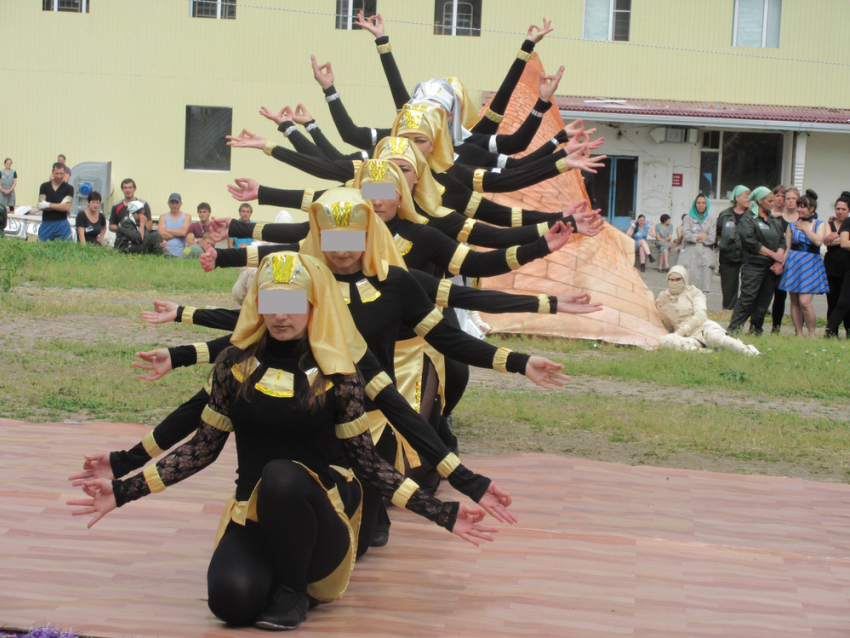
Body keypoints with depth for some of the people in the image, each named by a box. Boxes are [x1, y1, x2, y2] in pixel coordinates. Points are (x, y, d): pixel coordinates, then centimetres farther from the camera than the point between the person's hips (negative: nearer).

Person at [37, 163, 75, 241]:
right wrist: (60, 205, -12)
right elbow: (41, 207, -5)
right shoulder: (45, 186, 7)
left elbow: (67, 207, -10)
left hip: (62, 225, -2)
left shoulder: (69, 188, 2)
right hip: (46, 224, 2)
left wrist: (48, 205, -9)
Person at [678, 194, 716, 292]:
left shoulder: (710, 220, 14)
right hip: (691, 254, -1)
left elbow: (712, 238, 1)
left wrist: (696, 238, -2)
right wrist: (703, 235, -1)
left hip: (706, 254, 1)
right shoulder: (689, 218, 12)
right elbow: (686, 234, -3)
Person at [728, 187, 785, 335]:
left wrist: (779, 261, -5)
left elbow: (782, 241, 12)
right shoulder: (748, 220, -2)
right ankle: (733, 329, -10)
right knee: (748, 297, -13)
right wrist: (773, 255, -10)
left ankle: (756, 330, 14)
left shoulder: (775, 222, 18)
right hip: (754, 265, -6)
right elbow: (751, 242, -12)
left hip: (771, 267, 6)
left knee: (765, 299, 5)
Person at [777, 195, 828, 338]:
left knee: (805, 302, -14)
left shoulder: (820, 224, 5)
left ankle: (812, 334, -1)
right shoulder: (792, 225, 10)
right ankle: (799, 334, 9)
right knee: (795, 302, 2)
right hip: (793, 263, 3)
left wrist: (805, 228, -5)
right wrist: (782, 263, 1)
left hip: (811, 264, -3)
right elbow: (787, 248, 11)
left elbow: (818, 241, -12)